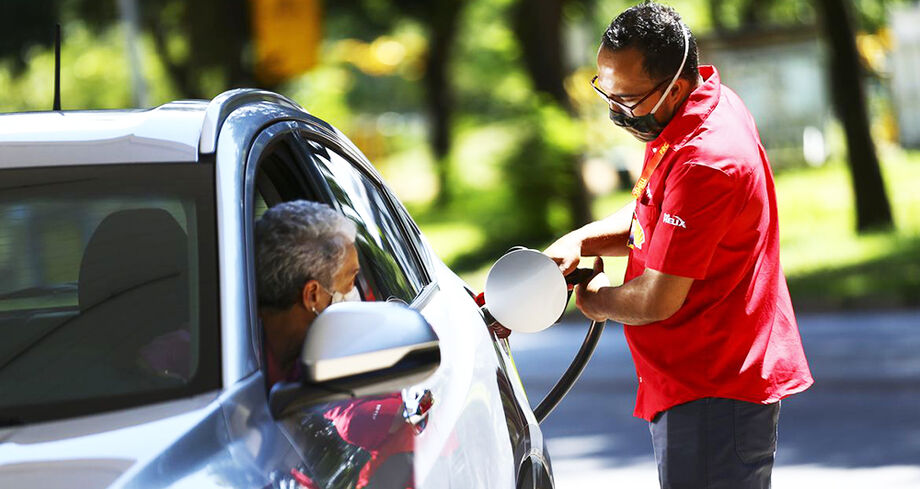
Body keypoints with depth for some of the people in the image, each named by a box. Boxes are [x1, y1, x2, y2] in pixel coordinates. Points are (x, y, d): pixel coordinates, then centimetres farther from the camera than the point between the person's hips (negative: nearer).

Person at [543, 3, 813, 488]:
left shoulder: (705, 164, -26)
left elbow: (656, 302, -22)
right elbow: (650, 216, 21)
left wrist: (591, 299, -1)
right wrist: (580, 242, 2)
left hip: (713, 395, -10)